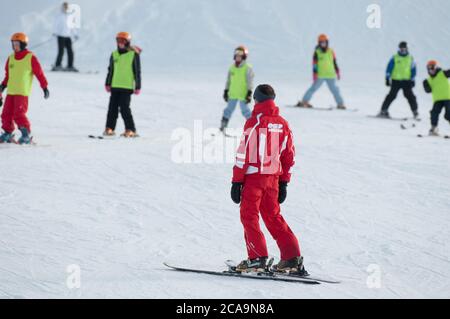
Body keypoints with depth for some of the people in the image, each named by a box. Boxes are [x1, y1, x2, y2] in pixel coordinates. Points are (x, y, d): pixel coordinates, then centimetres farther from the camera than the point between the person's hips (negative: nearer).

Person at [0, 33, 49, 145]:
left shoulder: (31, 57, -5)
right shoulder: (11, 58, 12)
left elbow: (39, 73, -3)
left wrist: (45, 87, -5)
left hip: (23, 92, -6)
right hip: (11, 91, 6)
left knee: (19, 114, -17)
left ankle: (26, 134, -7)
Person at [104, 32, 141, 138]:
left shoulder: (134, 54, -3)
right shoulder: (114, 54, 11)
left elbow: (137, 72, -2)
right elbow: (110, 70, 18)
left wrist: (138, 86, -4)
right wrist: (108, 84, 15)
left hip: (127, 86, -5)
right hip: (115, 85, 5)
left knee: (124, 108, -10)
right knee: (113, 107, 6)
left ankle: (131, 130, -4)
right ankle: (110, 128, 14)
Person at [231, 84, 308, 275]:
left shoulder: (254, 122, -11)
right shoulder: (283, 124, 7)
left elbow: (243, 154, -12)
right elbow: (289, 156, 12)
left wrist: (236, 181, -8)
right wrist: (284, 182, 19)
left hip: (253, 176, -6)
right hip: (273, 178, 6)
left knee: (249, 216, 2)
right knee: (273, 217, 13)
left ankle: (257, 258, -6)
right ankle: (292, 258, 7)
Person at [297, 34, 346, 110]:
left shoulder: (331, 52, 7)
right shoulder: (317, 52, -2)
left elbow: (335, 63, 15)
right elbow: (315, 64, -5)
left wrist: (337, 72, 14)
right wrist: (315, 74, -12)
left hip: (331, 76, 3)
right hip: (320, 75, -3)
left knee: (335, 89, 0)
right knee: (314, 88, -5)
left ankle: (340, 104, 7)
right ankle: (304, 101, 2)